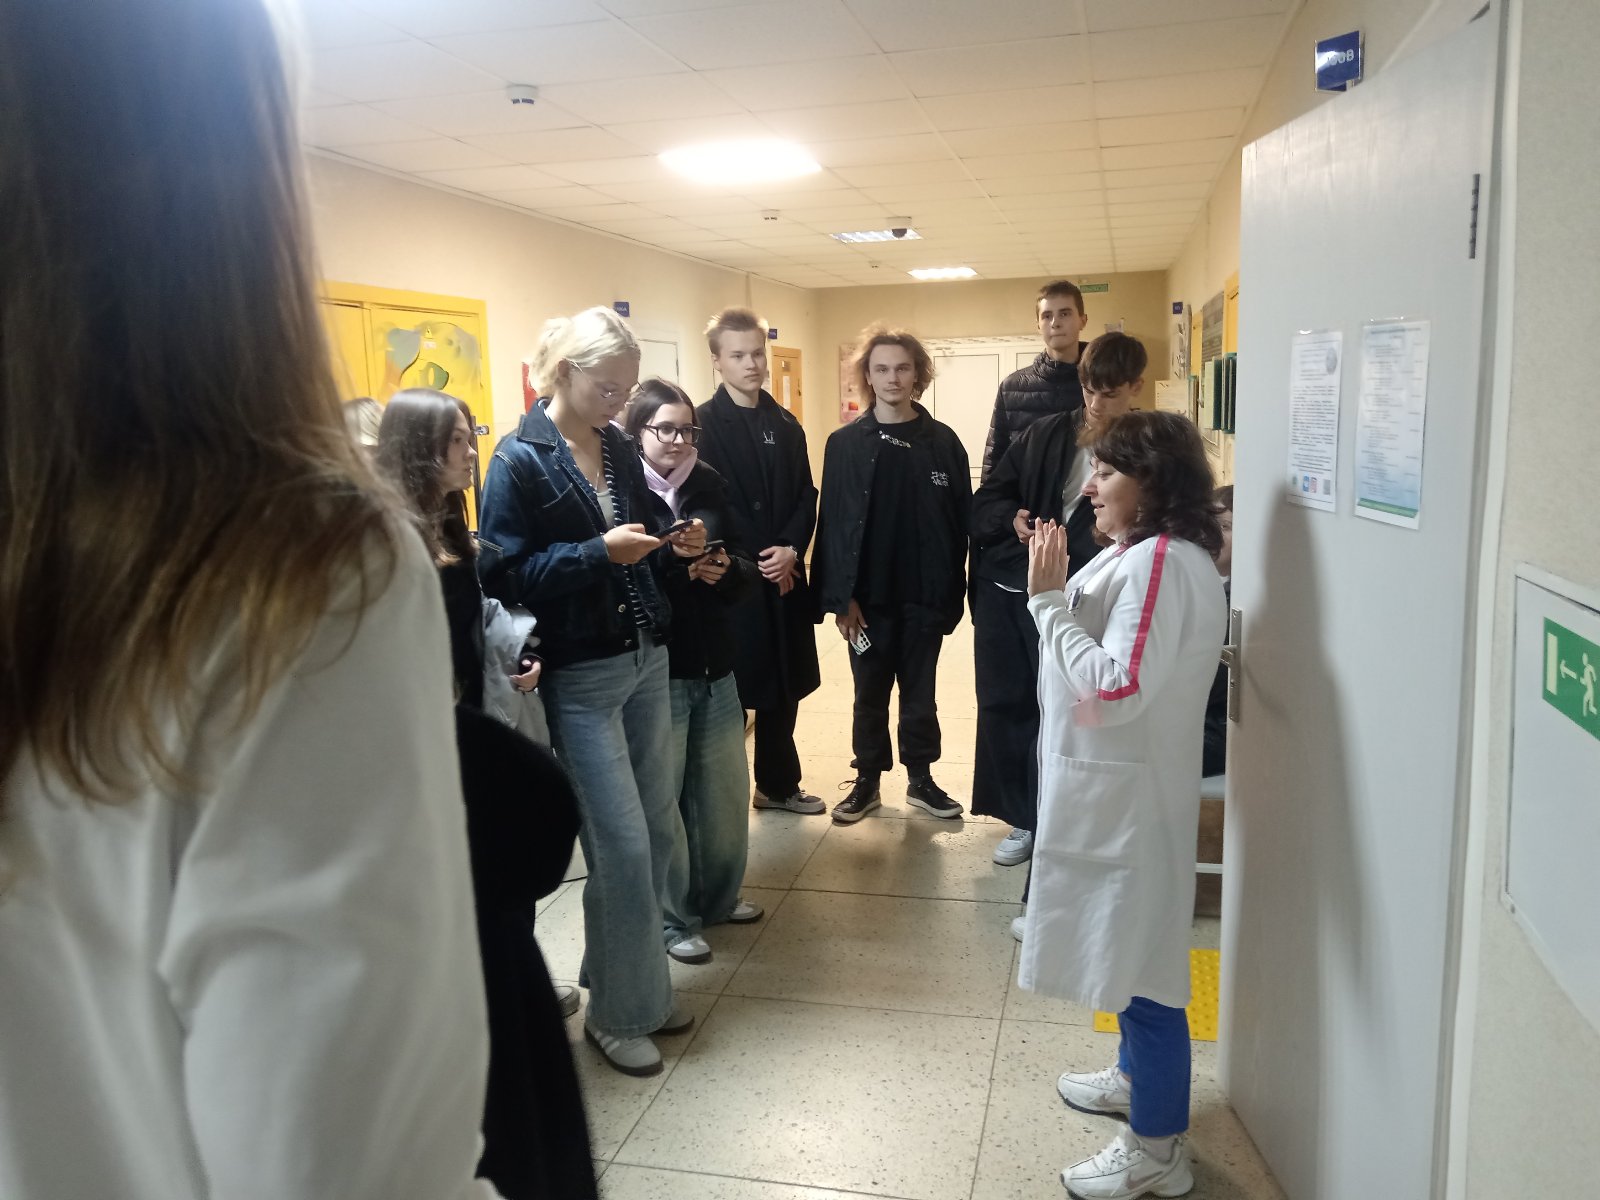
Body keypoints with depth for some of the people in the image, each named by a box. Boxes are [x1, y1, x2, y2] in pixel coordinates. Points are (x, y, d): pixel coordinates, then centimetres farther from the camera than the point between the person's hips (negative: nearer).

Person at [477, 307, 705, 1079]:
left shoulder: (620, 449, 9)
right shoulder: (521, 460, -10)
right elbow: (504, 576, -14)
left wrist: (672, 548, -1)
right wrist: (599, 552, -23)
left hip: (646, 661, 7)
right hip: (578, 678, -7)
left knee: (656, 829, 12)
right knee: (623, 846, -2)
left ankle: (625, 979, 32)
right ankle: (618, 1013, 18)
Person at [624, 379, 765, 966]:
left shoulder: (709, 486, 6)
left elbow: (746, 570, 9)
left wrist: (725, 570, -12)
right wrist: (672, 560, -25)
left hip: (714, 665, 5)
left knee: (725, 788, 16)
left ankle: (718, 896, 37)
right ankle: (673, 919, 23)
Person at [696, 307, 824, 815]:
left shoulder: (786, 423, 11)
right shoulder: (704, 424, -7)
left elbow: (806, 496, 8)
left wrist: (790, 549, -9)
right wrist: (757, 560, -12)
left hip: (784, 576, 6)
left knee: (783, 685, 13)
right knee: (730, 690, 2)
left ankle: (778, 783, 28)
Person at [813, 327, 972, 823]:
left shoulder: (943, 441, 0)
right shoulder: (845, 443, -3)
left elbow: (961, 521, 0)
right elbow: (832, 523, -5)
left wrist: (953, 591, -4)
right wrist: (840, 597, -10)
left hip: (925, 594, 1)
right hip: (868, 597, 0)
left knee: (919, 693, 14)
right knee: (870, 695, 12)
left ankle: (920, 778, 29)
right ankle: (867, 781, 26)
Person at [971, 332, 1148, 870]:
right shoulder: (1046, 432, 7)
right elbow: (989, 494, 10)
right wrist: (1013, 519, -9)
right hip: (1002, 588, 4)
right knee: (1003, 703, 8)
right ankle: (1024, 818, 24)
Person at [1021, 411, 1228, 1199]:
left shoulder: (1162, 564, -22)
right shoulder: (1139, 555, 10)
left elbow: (1116, 689, -28)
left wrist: (1047, 600, -23)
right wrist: (1059, 594, 1)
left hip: (1130, 794, -10)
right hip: (1106, 786, 10)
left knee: (1142, 959, 2)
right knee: (1126, 950, 24)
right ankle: (1137, 1076, 43)